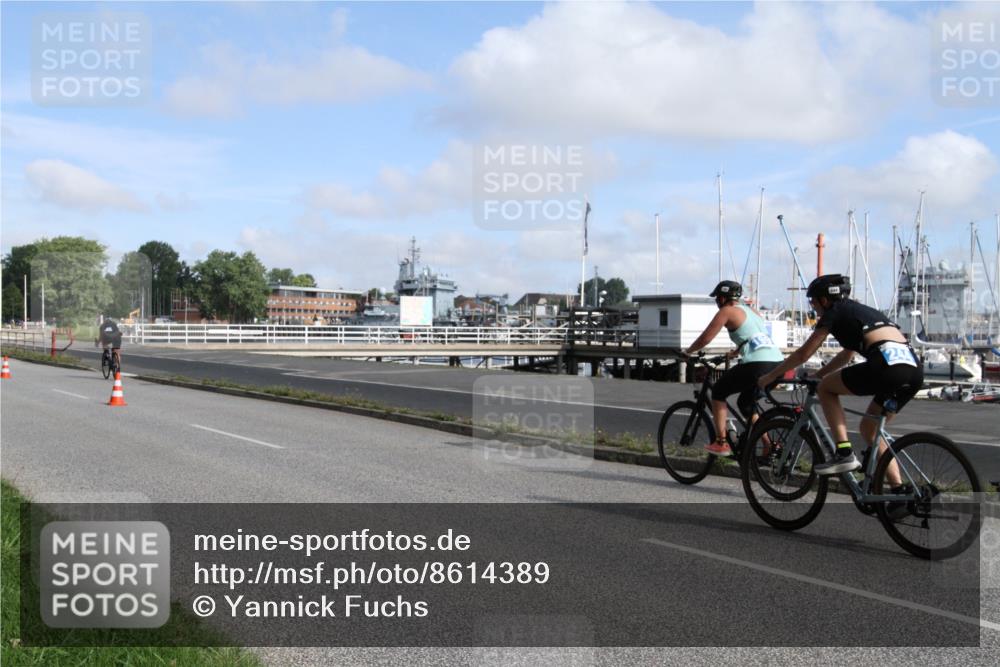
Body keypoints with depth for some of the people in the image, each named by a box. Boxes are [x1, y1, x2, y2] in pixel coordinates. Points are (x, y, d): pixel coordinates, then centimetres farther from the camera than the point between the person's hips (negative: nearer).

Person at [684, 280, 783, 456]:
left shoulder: (726, 311, 3)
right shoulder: (752, 311, 26)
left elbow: (705, 338, 0)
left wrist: (687, 352, 16)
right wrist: (734, 353, 51)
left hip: (756, 364, -8)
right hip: (777, 363, 8)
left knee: (718, 392, 12)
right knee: (746, 403, 25)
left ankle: (721, 443, 6)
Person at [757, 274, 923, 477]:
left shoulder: (834, 312, 9)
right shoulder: (860, 311, 31)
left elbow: (803, 354, 13)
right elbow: (845, 357, 42)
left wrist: (770, 376, 22)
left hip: (887, 365, -8)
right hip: (914, 369, 8)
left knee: (825, 388, 11)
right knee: (869, 429, 23)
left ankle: (844, 454, 1)